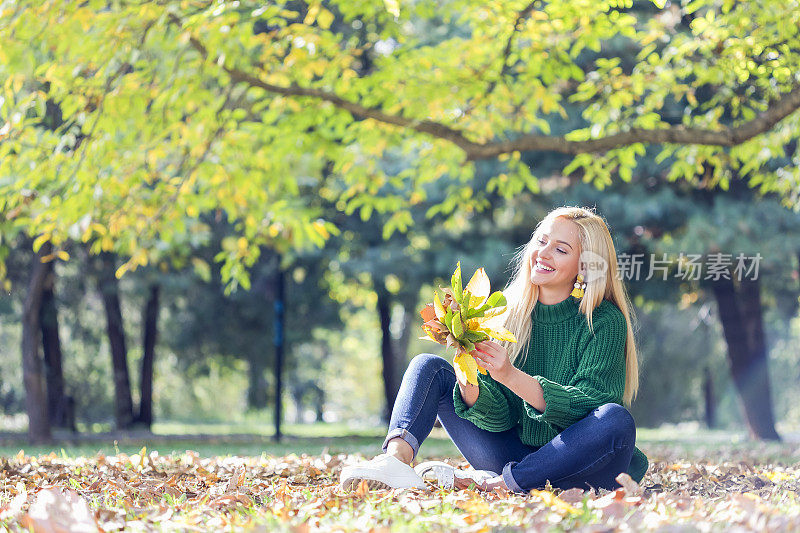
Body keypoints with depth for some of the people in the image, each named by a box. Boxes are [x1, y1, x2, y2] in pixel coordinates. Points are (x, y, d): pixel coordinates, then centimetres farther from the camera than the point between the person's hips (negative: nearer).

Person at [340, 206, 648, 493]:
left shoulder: (606, 322, -9)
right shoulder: (507, 313, 2)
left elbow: (588, 406, -22)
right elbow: (499, 417, -5)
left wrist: (512, 377, -33)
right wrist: (467, 385, -27)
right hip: (514, 456, 4)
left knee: (616, 420, -36)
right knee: (428, 366, -3)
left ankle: (498, 485, -30)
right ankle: (397, 458, -32)